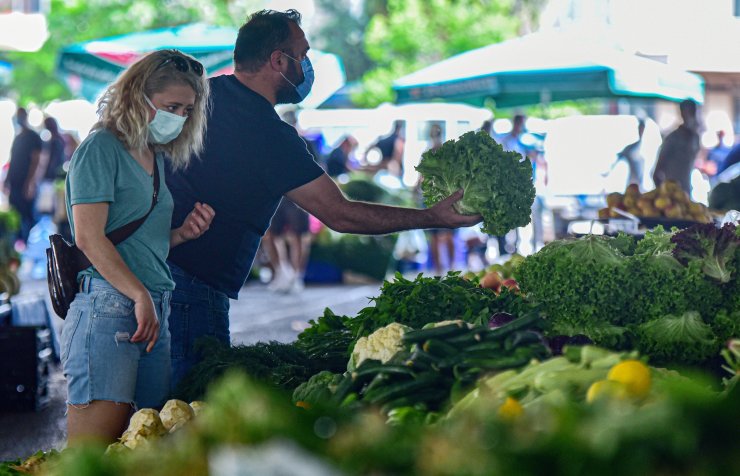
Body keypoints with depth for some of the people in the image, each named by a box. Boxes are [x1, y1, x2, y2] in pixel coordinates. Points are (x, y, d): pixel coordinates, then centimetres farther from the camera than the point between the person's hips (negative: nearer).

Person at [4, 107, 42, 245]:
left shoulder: (33, 137, -5)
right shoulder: (18, 137, 18)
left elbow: (35, 161, -12)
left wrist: (29, 183, -20)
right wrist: (7, 181, 15)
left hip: (26, 185, -8)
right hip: (15, 184, 8)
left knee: (29, 217, -5)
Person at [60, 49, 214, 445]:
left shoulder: (158, 158, 22)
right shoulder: (101, 148, -2)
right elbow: (89, 238, -11)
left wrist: (181, 233, 7)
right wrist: (141, 297, -16)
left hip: (155, 312, 8)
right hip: (108, 308, -8)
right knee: (92, 457, -13)